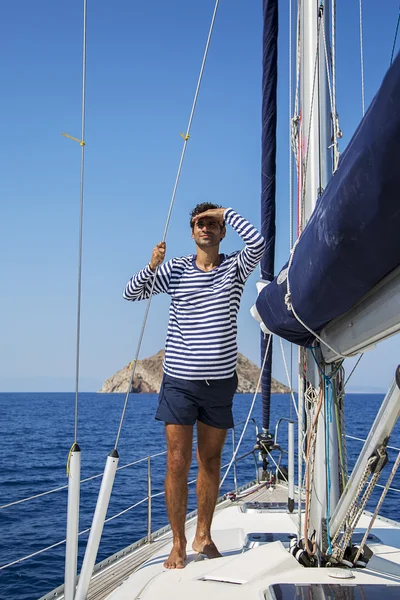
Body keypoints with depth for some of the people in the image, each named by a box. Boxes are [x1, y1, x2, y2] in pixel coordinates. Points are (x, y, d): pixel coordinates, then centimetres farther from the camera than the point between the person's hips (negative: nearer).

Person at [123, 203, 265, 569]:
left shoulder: (235, 268, 3)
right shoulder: (176, 269, 3)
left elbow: (257, 242, -17)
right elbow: (133, 293, 5)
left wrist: (225, 213, -10)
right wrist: (152, 266, -12)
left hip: (221, 381, 1)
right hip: (180, 380, -1)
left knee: (211, 461, 11)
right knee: (178, 463, -4)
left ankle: (204, 536, 24)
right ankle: (178, 545, 6)